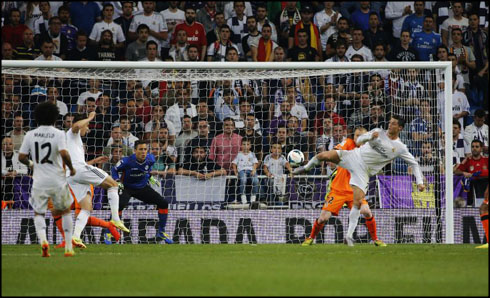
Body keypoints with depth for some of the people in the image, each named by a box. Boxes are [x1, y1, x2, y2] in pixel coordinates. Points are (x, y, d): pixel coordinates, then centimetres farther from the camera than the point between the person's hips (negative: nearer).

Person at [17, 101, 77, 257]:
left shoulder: (30, 135, 1)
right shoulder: (58, 134, -8)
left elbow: (21, 157, 2)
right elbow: (64, 153, -21)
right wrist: (71, 168, -4)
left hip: (39, 181, 1)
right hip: (58, 180, -1)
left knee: (38, 213, 11)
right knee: (65, 211, 17)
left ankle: (43, 240, -18)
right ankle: (69, 247, 15)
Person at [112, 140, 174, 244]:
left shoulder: (150, 159, -14)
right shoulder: (127, 161, -26)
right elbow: (115, 170, -9)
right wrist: (118, 182, -22)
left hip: (142, 187, 5)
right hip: (127, 188, -5)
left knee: (163, 203, -5)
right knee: (120, 204, -34)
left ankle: (161, 232, 11)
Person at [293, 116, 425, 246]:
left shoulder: (400, 148, -1)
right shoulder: (379, 132, 4)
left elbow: (414, 164, 6)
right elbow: (359, 140, 5)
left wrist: (420, 182, -3)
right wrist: (371, 136, -16)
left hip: (364, 171, -1)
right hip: (354, 157, 1)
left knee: (358, 202, -13)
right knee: (324, 155, -19)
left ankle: (349, 235, -3)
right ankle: (306, 167, 14)